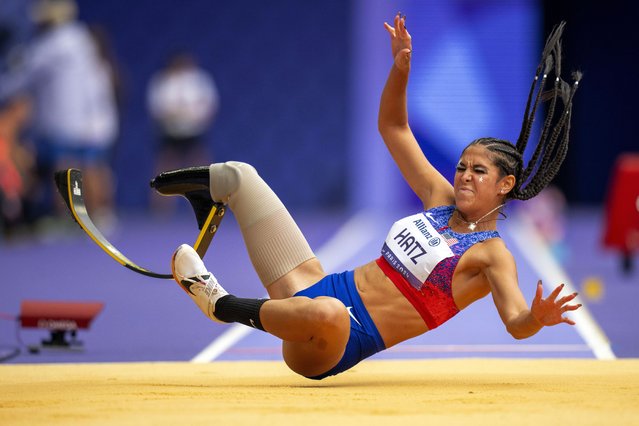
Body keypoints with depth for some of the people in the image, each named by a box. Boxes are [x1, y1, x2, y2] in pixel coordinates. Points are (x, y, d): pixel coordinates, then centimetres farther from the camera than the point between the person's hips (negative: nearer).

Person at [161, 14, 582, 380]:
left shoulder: (493, 256, -9)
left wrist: (537, 318, -48)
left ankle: (224, 305, -26)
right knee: (238, 175, 10)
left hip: (341, 342, -8)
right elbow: (393, 128, 20)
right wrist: (401, 68, 6)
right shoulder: (442, 199, 12)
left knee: (327, 312, -49)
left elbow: (516, 324, -25)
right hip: (320, 289, 8)